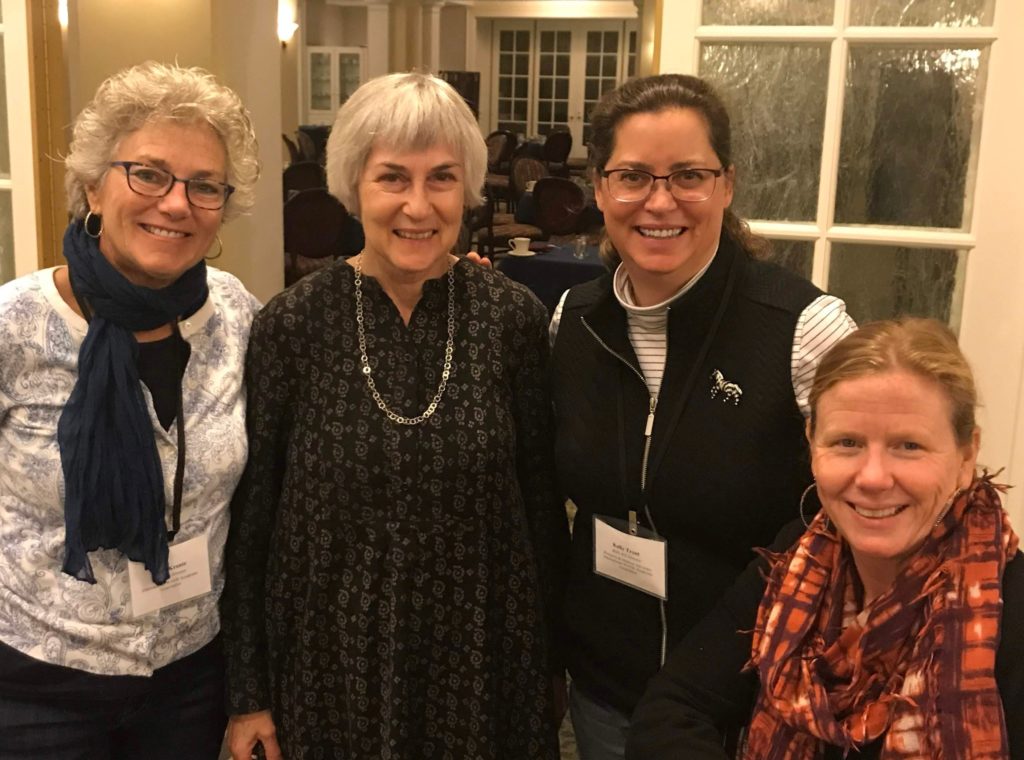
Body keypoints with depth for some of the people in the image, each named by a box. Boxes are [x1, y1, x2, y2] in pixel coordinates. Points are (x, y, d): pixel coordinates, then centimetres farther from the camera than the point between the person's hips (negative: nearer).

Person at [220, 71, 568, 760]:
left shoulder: (513, 317, -7)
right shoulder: (293, 323, -9)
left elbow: (541, 499, 0)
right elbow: (249, 515, -3)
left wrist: (551, 664, 5)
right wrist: (248, 692, 0)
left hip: (481, 658, 1)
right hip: (333, 658, 0)